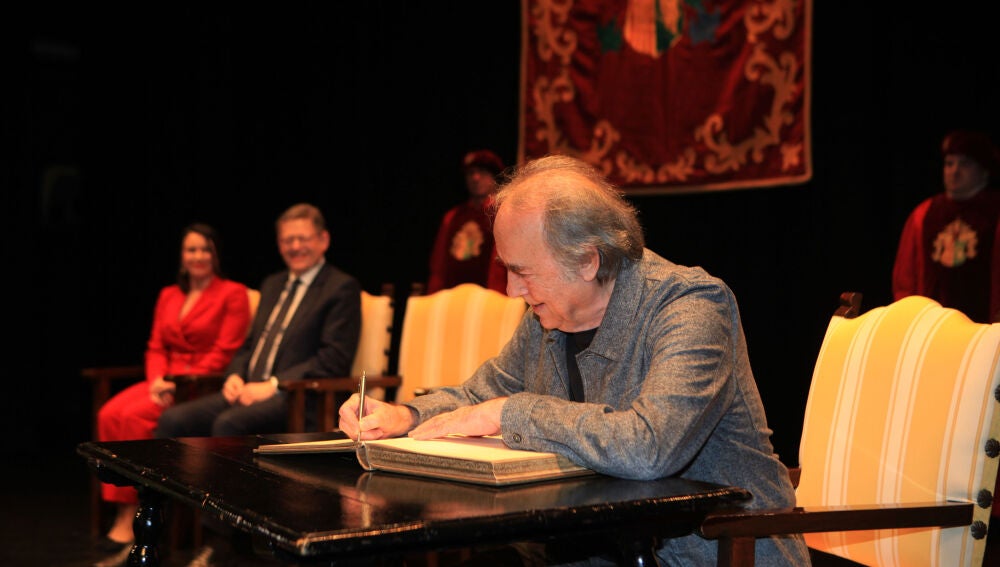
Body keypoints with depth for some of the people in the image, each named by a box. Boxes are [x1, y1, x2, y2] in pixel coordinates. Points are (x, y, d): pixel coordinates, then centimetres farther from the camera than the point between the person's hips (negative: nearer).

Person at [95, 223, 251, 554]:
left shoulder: (233, 294, 0)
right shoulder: (168, 296, 21)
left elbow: (224, 352, -9)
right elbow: (155, 347, 16)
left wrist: (181, 382, -17)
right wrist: (157, 380, -6)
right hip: (166, 382, 6)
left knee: (134, 416, -28)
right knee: (109, 414, -22)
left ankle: (130, 517, -23)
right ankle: (122, 511, -22)